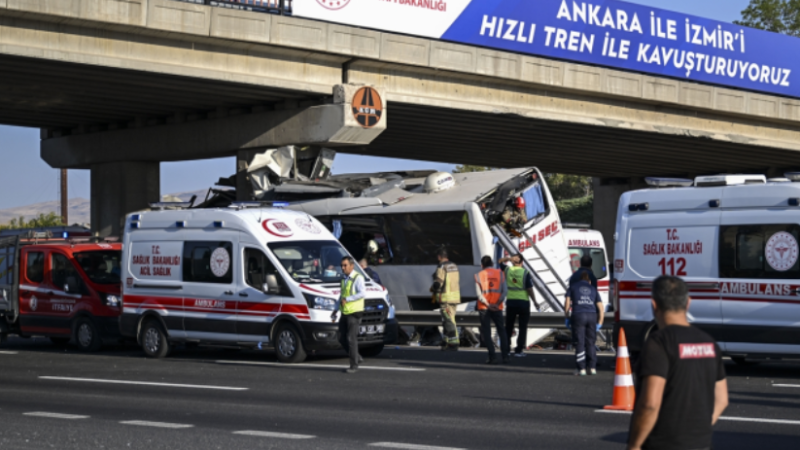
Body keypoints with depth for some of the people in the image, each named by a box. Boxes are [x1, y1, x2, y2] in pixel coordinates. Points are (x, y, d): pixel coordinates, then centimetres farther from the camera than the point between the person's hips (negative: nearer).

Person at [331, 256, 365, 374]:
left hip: (354, 312, -8)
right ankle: (357, 357, 22)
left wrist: (347, 299, -22)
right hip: (345, 313, 8)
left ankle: (354, 365, -1)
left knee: (351, 339, -8)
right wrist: (335, 310, 17)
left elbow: (362, 293, -23)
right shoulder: (344, 279, 15)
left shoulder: (358, 278, -10)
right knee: (342, 338, 7)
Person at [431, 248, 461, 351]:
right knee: (446, 320, 16)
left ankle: (454, 344, -9)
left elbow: (438, 283, -19)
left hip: (446, 298, -9)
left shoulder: (441, 267, -14)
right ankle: (448, 342, 20)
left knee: (449, 321, -7)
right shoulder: (454, 266, 12)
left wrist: (432, 289, 3)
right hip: (455, 296, 9)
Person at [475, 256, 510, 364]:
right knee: (502, 331, 11)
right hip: (497, 308, 1)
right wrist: (498, 303, -11)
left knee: (486, 332, 2)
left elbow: (479, 294, -8)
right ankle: (505, 356, 1)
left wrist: (488, 305, -14)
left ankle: (492, 357, -6)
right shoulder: (500, 273, 7)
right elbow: (505, 291, -4)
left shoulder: (479, 275, 3)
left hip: (484, 307, -1)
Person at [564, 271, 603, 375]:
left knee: (579, 343, 2)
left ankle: (581, 369, 1)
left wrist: (567, 318, 17)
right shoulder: (593, 289, 21)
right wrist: (599, 324, 19)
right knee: (590, 343, 12)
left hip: (578, 316, -2)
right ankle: (592, 367, 9)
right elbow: (601, 308, 15)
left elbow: (567, 304, 7)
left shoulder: (573, 287, 16)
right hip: (592, 316, 2)